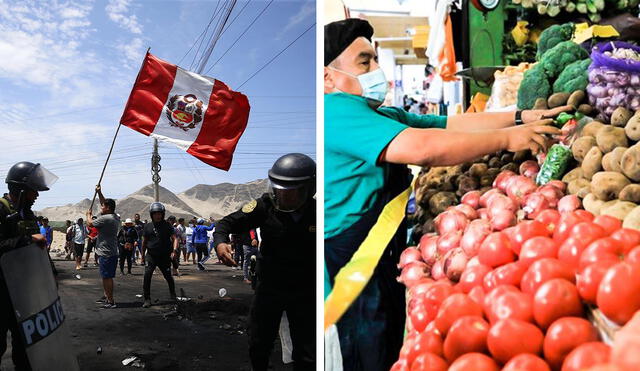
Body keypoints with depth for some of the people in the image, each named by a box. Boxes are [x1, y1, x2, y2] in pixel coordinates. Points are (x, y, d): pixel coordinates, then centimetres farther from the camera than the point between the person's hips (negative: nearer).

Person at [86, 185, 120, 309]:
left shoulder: (105, 218, -19)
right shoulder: (115, 217, 9)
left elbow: (90, 223, -5)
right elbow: (105, 204, 24)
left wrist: (89, 214, 14)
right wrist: (99, 192, 23)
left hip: (106, 253, -10)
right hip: (112, 252, 10)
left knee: (107, 277, -6)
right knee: (106, 277, 20)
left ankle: (111, 301, -5)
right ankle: (106, 296, 30)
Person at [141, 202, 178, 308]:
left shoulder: (167, 225, -1)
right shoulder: (148, 226, 4)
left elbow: (174, 238, -3)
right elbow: (144, 242, 14)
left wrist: (174, 250, -19)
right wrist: (143, 255, 17)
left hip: (165, 256, 0)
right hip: (151, 255, 1)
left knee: (168, 276, 8)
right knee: (147, 276, -14)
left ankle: (173, 295, 32)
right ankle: (147, 299, -4)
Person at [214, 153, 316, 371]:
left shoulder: (316, 212, -16)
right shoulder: (266, 206, -16)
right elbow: (228, 222, -12)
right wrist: (220, 242, -33)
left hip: (305, 293, -1)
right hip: (268, 287, 1)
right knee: (258, 346, 17)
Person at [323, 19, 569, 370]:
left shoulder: (385, 116, 13)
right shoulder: (336, 111, -20)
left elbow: (452, 123, 9)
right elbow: (420, 147, -29)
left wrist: (520, 117, -1)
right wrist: (507, 138, -19)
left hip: (384, 261, 10)